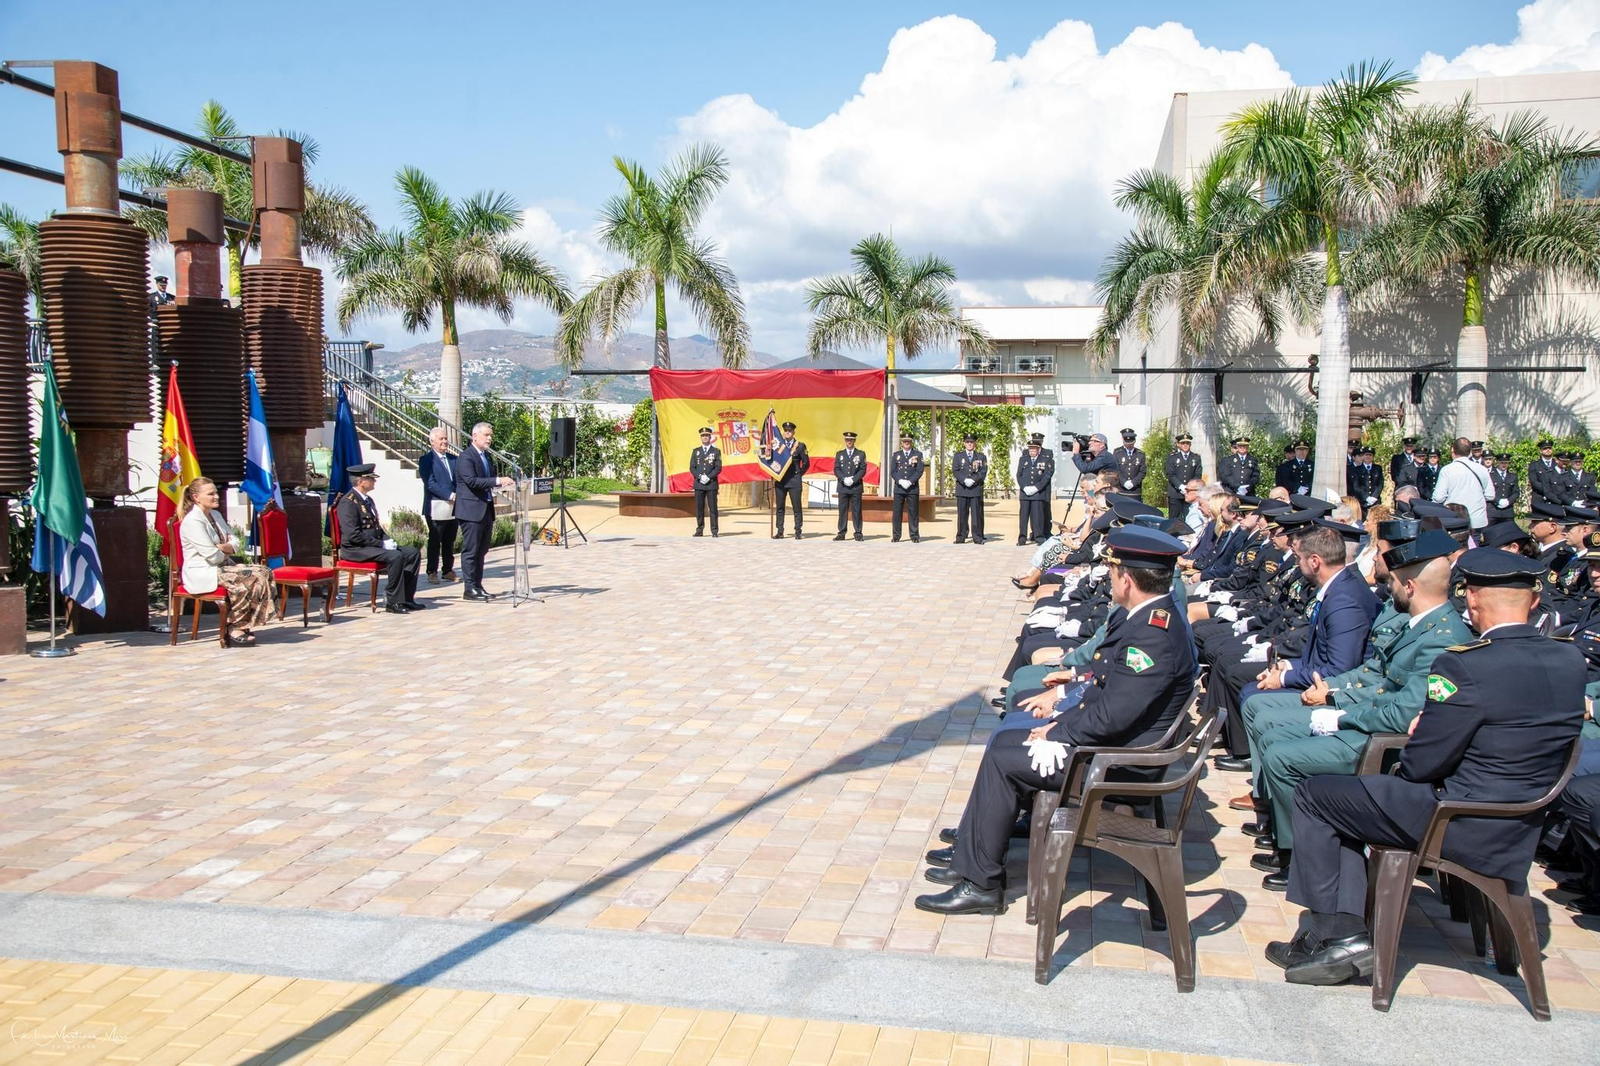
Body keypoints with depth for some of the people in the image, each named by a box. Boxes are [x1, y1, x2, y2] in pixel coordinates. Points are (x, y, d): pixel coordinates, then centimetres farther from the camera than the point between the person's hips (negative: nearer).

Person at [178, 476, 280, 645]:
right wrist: (227, 550, 1)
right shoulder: (192, 521, -14)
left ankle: (240, 626, -14)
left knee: (264, 573, -14)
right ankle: (236, 628, -15)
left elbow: (235, 544, 9)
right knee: (250, 578, -28)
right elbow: (212, 556, -20)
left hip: (222, 567, 9)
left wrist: (222, 547, -13)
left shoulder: (215, 515, 16)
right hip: (201, 574, -9)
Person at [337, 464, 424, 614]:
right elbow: (354, 535, -22)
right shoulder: (348, 502, -14)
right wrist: (382, 544, -20)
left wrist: (388, 540, 2)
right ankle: (393, 602, -22)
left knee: (413, 553, -2)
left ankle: (406, 598, -3)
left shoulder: (367, 499, 17)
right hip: (355, 550, -10)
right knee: (395, 556, -31)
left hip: (374, 544, 10)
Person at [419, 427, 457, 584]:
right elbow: (430, 483, -13)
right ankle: (432, 572, 7)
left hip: (453, 507, 6)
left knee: (450, 542, 11)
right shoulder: (426, 459, -4)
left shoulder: (452, 459, 16)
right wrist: (449, 495, -19)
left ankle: (448, 570, 19)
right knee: (435, 542, 1)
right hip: (436, 508, -6)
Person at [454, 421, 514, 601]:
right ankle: (469, 588, -2)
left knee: (481, 551, 11)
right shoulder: (465, 457, -10)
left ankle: (478, 586, 16)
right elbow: (471, 480, -22)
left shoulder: (488, 457, 17)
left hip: (486, 510, 9)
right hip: (472, 510, -8)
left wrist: (502, 482, 2)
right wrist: (497, 481, -26)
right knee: (470, 551, -5)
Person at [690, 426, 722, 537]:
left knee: (713, 508, -2)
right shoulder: (695, 451, 12)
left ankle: (714, 531, -1)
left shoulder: (716, 451, 6)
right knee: (699, 508, 2)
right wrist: (700, 477, -9)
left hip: (712, 484, -2)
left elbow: (718, 468, -1)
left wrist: (708, 477, -13)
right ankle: (699, 530, 7)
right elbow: (692, 468, 7)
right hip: (698, 484, 2)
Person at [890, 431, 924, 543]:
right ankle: (896, 536, 4)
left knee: (913, 512, -1)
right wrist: (900, 481, -11)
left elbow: (919, 471, -2)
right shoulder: (896, 455, 13)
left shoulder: (918, 455, 8)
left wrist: (909, 481, -14)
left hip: (913, 488, -1)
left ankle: (914, 536, 4)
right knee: (897, 512, 0)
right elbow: (892, 471, 6)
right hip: (899, 488, 1)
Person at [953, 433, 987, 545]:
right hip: (962, 489, 0)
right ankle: (961, 537, 5)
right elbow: (955, 471, 3)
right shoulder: (958, 456, 12)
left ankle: (978, 538, 1)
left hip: (976, 489, 0)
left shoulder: (981, 456, 11)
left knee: (977, 514, -2)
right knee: (962, 514, 0)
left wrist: (973, 480, -13)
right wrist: (965, 480, -12)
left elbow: (983, 472, 2)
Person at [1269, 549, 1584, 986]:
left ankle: (1331, 932, 12)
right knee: (1339, 801, 19)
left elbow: (1420, 765, -17)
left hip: (1460, 825, -8)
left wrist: (1423, 730, 6)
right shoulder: (1571, 660, -1)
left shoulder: (1464, 665, -24)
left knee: (1313, 795, 8)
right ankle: (1346, 931, 12)